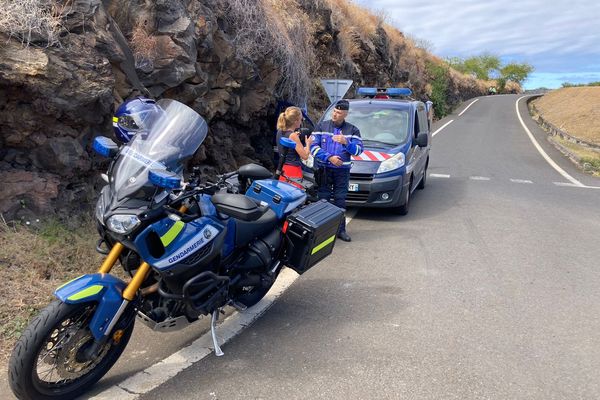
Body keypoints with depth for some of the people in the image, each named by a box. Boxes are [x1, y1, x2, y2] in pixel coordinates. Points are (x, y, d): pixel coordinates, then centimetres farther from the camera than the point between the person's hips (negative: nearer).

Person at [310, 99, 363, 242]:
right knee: (323, 199, 1)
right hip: (324, 169, -1)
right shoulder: (321, 126, 4)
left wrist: (346, 142, -20)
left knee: (340, 200, 5)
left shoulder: (352, 130, 7)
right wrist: (329, 157, -16)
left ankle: (340, 229, 15)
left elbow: (358, 150, -2)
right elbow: (313, 147, -5)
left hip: (342, 171, 1)